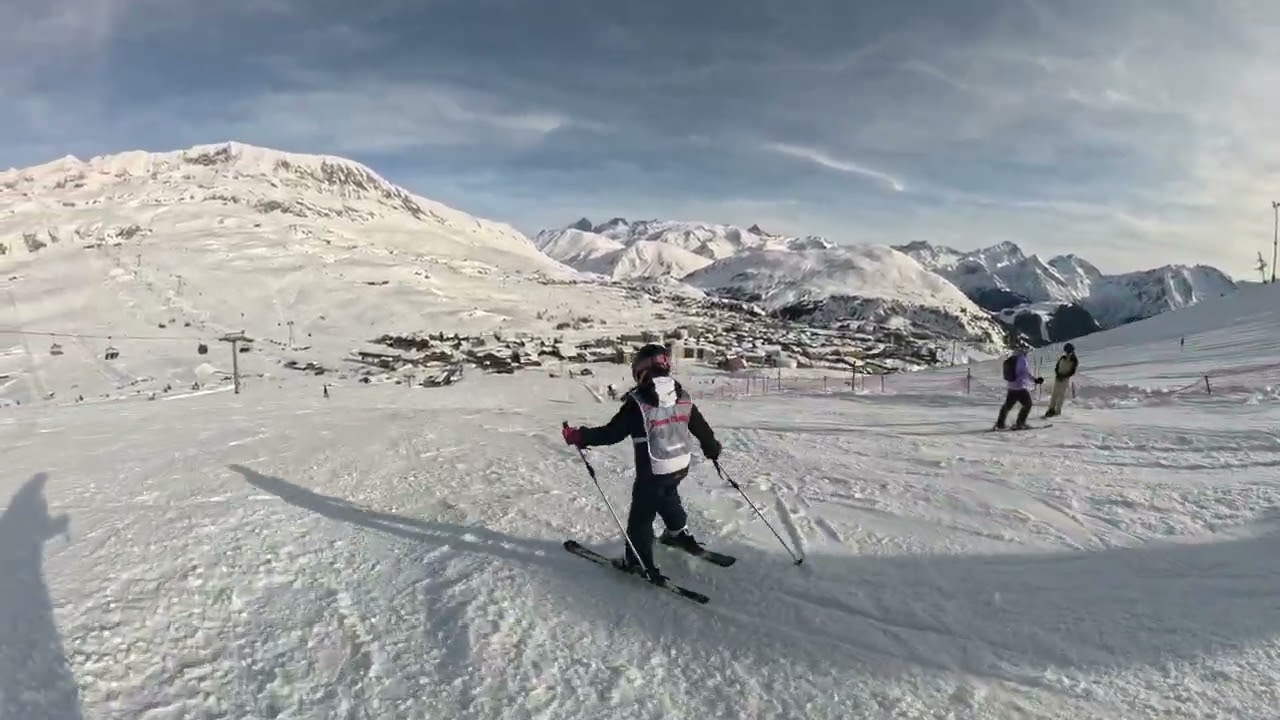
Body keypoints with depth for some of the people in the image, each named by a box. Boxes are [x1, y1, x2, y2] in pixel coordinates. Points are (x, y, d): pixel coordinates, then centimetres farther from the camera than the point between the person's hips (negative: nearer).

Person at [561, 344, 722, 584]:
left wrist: (580, 436, -7)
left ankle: (639, 561, 15)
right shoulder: (683, 397, -1)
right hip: (681, 465, 7)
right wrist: (712, 448, 27)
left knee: (642, 513, 8)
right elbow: (701, 427, 9)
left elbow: (612, 432, -17)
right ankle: (680, 533, 48)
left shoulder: (637, 402, -19)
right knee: (668, 497, 33)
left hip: (653, 471, -6)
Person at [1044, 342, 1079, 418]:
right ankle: (1051, 408, 4)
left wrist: (1064, 377, -18)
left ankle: (1058, 410, 2)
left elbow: (1073, 372, -10)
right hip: (1058, 377, 4)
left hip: (1065, 379, -4)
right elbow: (1056, 367, 9)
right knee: (1054, 393, 1)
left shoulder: (1075, 361, -6)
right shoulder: (1063, 358, 6)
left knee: (1061, 394, -3)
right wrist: (1057, 374, -6)